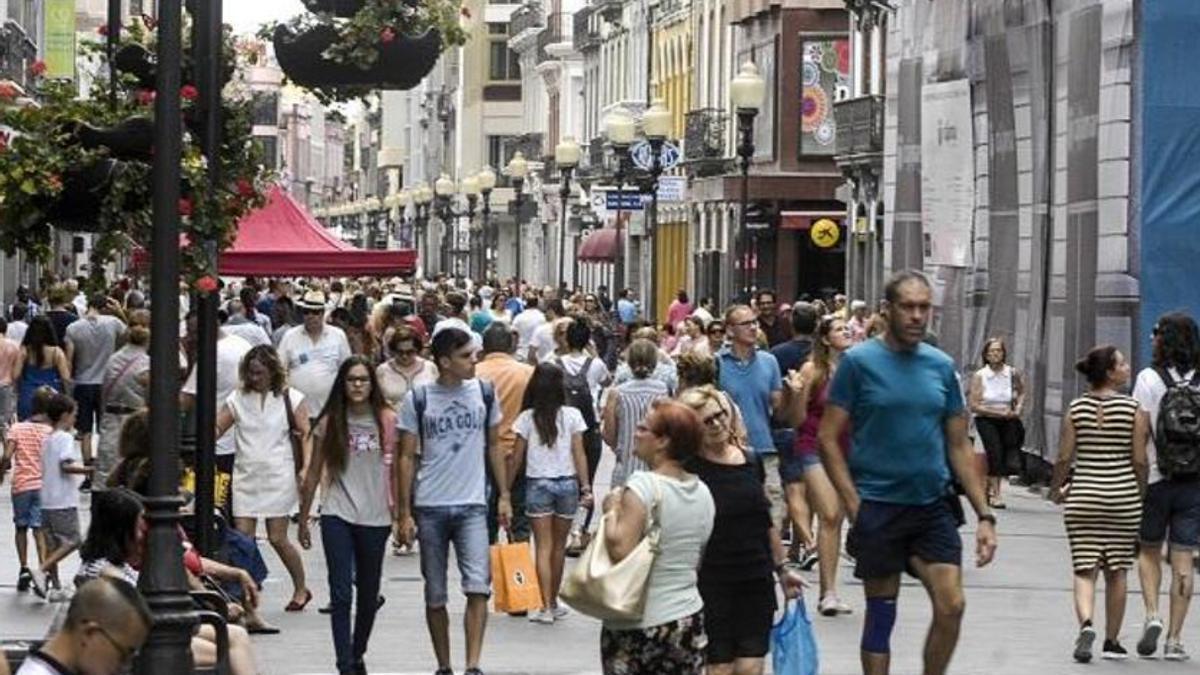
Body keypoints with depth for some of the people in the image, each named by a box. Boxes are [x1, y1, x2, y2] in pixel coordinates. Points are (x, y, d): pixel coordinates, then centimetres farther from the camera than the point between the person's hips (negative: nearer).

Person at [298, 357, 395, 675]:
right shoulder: (329, 423, 2)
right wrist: (303, 519, 9)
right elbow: (314, 474, 8)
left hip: (374, 517, 1)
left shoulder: (387, 421, 1)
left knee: (368, 594, 12)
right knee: (341, 594, -9)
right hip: (337, 515, -1)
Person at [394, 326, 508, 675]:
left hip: (472, 505, 1)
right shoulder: (417, 400, -4)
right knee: (435, 596, 7)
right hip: (430, 507, -1)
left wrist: (504, 495, 9)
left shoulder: (484, 394, 3)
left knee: (478, 587, -15)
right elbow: (406, 457, 0)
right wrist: (404, 513, -3)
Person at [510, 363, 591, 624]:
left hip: (537, 484, -1)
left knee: (543, 547, -1)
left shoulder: (527, 418, -4)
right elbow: (579, 454, -4)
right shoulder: (572, 416, -3)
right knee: (559, 546, 14)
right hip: (567, 482, 1)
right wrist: (586, 487, 0)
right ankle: (553, 603, 25)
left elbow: (516, 457, -1)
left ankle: (546, 607, -10)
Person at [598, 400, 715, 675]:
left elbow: (620, 550, -25)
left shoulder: (643, 487, -16)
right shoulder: (702, 492, 7)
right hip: (689, 620, 7)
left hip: (638, 626, -7)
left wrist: (612, 511, -11)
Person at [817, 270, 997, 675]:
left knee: (951, 605, -7)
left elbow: (959, 447, 11)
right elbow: (828, 437, -5)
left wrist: (984, 515, 5)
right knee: (881, 613, 4)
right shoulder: (859, 362, -4)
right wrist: (853, 504, -13)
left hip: (933, 505, 3)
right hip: (878, 506, -3)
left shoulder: (941, 366, 8)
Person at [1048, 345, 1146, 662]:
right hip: (1123, 496, -1)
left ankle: (1086, 624, -22)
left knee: (1084, 570, 3)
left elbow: (1064, 458, -1)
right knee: (1116, 572, 11)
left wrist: (1056, 490, 15)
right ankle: (1112, 642, 17)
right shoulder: (1132, 409, -5)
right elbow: (1139, 460, -5)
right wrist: (1141, 492, 11)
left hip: (1084, 495, 1)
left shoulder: (1076, 409, -1)